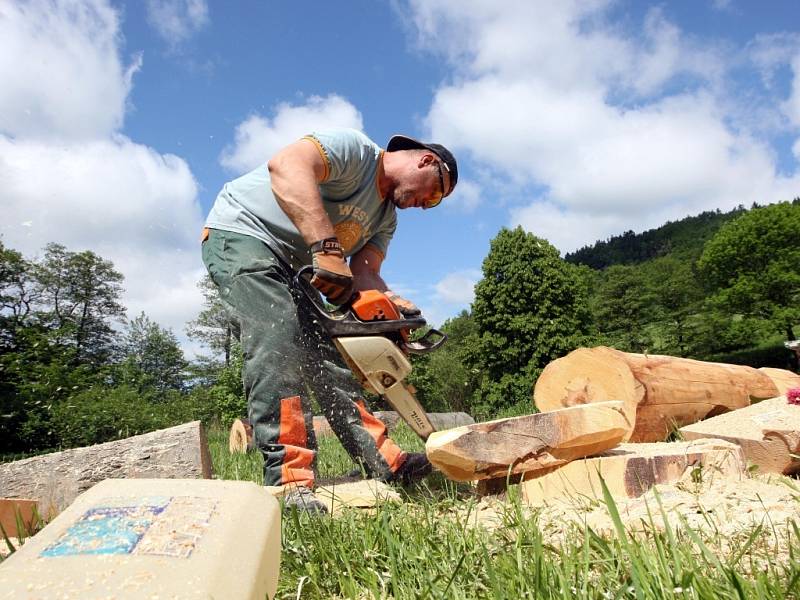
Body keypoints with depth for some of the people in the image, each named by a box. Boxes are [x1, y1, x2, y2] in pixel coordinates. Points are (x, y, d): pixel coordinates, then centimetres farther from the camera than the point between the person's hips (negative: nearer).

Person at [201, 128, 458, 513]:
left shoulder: (385, 218, 12)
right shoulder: (356, 149, -14)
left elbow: (364, 275, -2)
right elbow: (286, 166, -33)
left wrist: (396, 303, -24)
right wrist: (327, 248, -44)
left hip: (288, 269, 9)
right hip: (241, 234, -9)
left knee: (326, 355, 2)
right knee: (278, 341, -25)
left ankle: (382, 462, 5)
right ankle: (291, 485, -27)